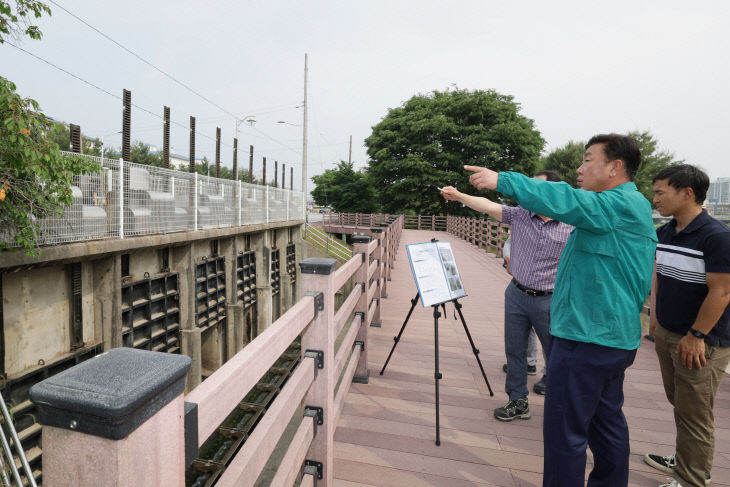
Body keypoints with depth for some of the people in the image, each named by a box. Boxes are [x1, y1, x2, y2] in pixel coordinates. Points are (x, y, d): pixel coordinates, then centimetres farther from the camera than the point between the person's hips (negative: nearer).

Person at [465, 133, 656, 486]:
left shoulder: (624, 204, -15)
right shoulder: (629, 207, 17)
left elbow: (565, 202, -30)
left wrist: (502, 180, -25)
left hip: (588, 337, -11)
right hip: (613, 336, 11)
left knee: (565, 430, -1)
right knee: (607, 422, 21)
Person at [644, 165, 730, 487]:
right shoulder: (663, 233, 4)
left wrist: (696, 336, -16)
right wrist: (657, 313, 13)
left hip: (701, 342, -7)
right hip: (666, 334, 7)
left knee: (693, 414, 6)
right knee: (679, 402, 20)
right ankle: (686, 460, 39)